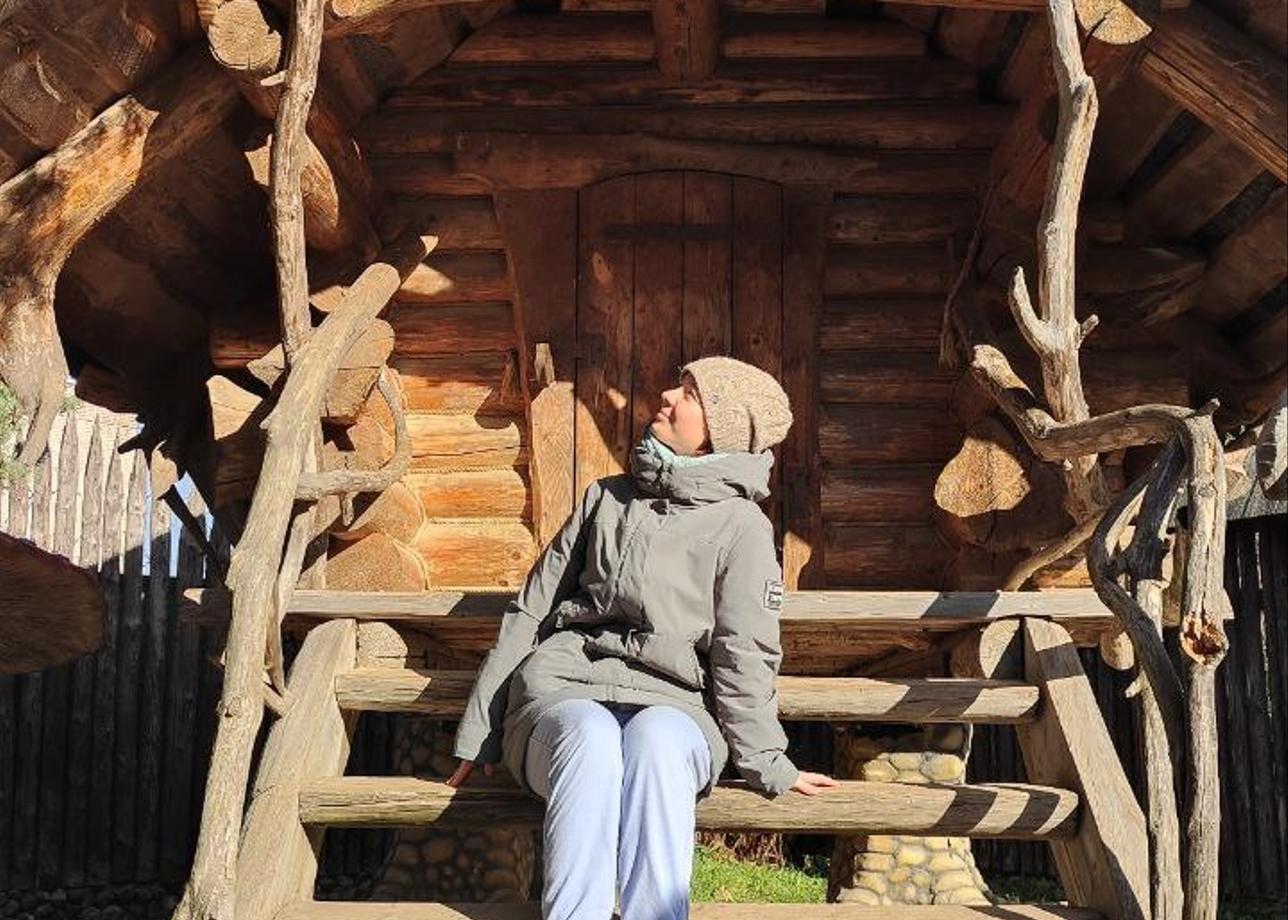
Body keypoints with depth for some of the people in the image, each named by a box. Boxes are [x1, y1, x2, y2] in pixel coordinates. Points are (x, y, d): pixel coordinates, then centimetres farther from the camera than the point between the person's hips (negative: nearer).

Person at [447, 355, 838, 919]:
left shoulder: (741, 527, 4)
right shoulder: (608, 497, 16)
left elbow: (744, 658, 0)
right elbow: (530, 612, 18)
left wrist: (767, 765, -5)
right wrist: (478, 732, 17)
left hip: (667, 704, -2)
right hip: (562, 690, 2)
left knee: (654, 738, -37)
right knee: (592, 738, -33)